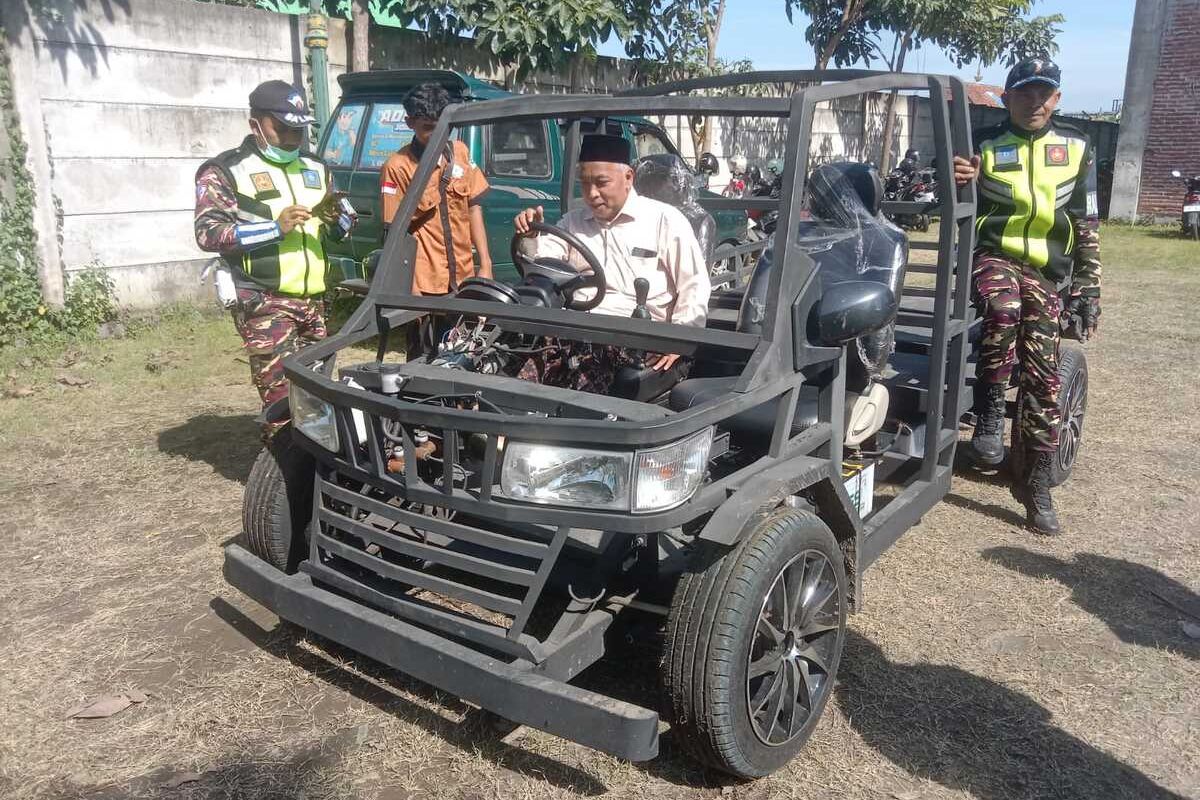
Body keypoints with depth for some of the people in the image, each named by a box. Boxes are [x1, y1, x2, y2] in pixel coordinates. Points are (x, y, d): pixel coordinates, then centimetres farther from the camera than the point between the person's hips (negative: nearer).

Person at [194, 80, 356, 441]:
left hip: (313, 300, 6)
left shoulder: (314, 168, 19)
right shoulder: (225, 171, -1)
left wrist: (337, 215, -3)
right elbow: (208, 233, -12)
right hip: (264, 304, -6)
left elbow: (341, 230, 22)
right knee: (283, 396, -13)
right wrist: (275, 227, -19)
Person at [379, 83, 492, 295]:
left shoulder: (460, 152, 4)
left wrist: (485, 264, 3)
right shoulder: (398, 167, -12)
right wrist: (409, 289, -15)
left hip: (464, 277, 5)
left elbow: (474, 208, 8)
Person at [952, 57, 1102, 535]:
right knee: (1004, 312, -38)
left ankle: (1035, 485, 9)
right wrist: (959, 185, -19)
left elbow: (1086, 226, 10)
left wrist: (1088, 291, 5)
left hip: (1044, 270, 2)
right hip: (993, 254, -2)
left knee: (1043, 379, -2)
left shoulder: (1076, 147, 8)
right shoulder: (984, 145, 3)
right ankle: (989, 412, -19)